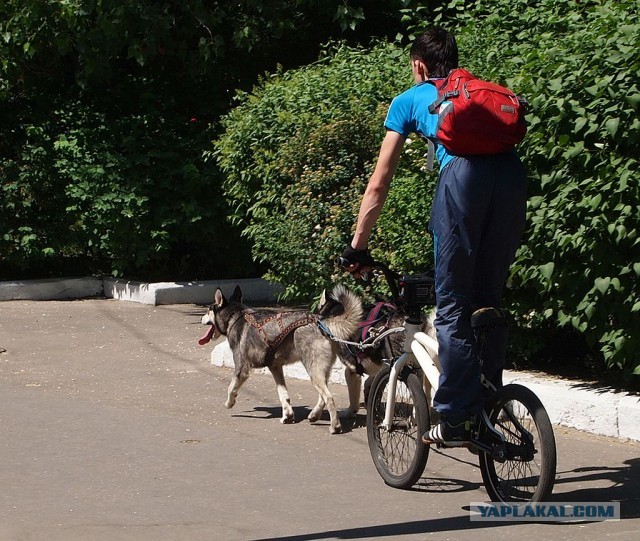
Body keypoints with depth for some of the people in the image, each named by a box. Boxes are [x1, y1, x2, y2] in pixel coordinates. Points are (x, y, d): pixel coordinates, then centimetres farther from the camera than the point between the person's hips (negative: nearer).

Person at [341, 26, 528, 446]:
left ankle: (457, 418, -1)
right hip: (512, 171, 4)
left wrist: (358, 247, 35)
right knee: (490, 300, 15)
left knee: (452, 306, 2)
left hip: (464, 172, -4)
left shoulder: (410, 100, 28)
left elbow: (379, 185, 28)